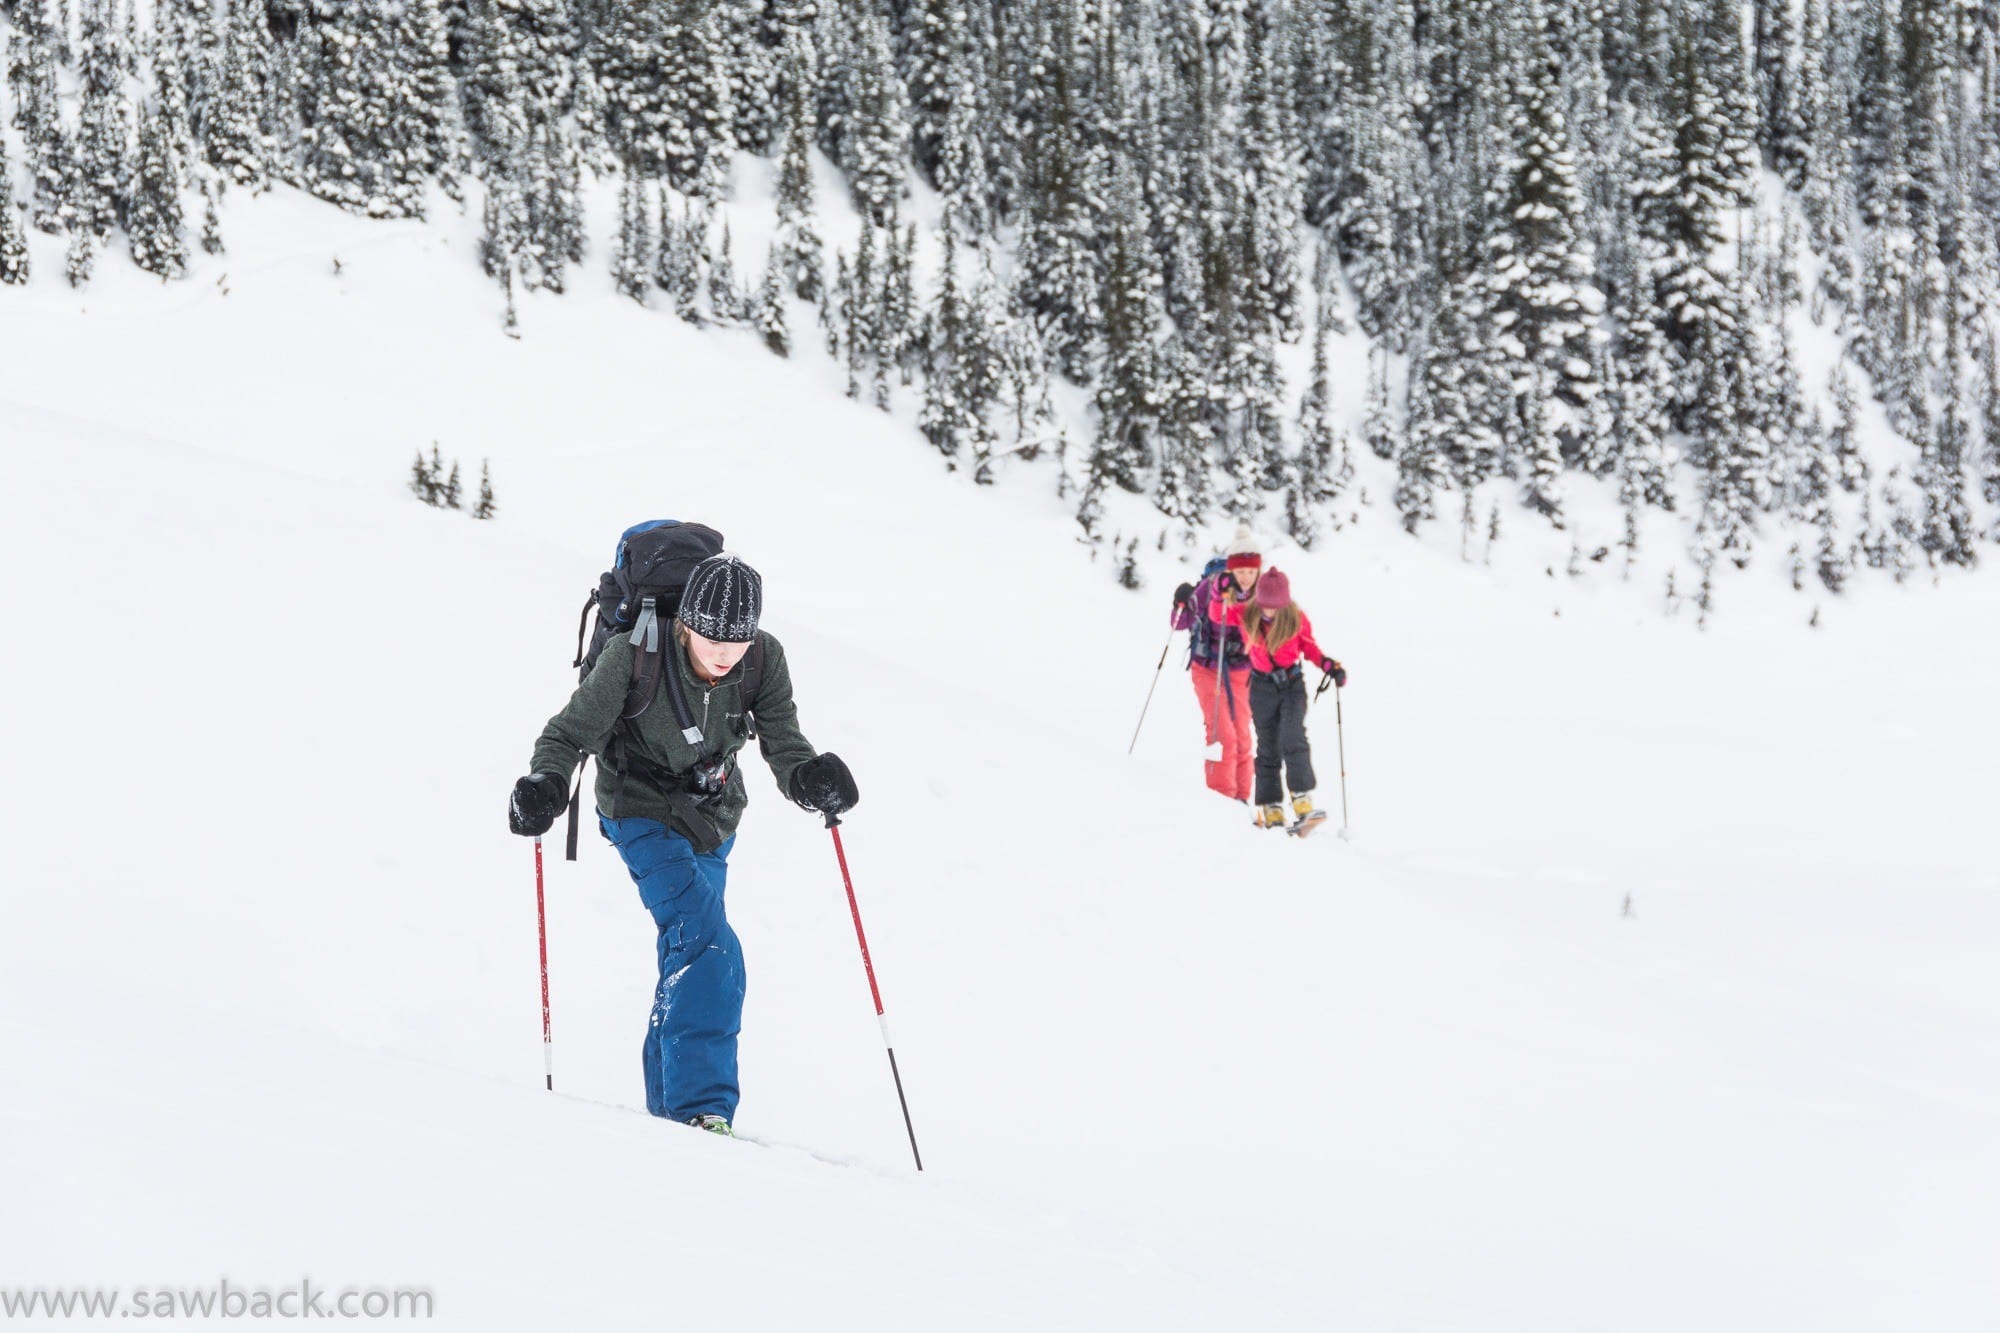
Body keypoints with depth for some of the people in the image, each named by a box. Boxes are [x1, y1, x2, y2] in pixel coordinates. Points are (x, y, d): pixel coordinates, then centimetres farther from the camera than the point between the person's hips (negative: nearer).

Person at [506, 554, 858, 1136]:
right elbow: (571, 731, -21)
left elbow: (784, 744, -21)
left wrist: (811, 775, -44)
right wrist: (546, 783, -41)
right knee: (708, 948, -23)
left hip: (712, 815, 5)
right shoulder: (634, 657, -27)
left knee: (687, 952, 17)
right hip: (643, 810, -5)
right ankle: (701, 1107, -27)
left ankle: (669, 1106, 33)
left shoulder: (764, 661, -18)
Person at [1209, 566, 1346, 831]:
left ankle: (1303, 805, -24)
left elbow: (1308, 646, 4)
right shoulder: (1246, 614, -9)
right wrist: (1221, 598, -22)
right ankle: (1271, 811, 10)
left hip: (1293, 683, -2)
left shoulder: (1296, 618, -10)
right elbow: (1217, 615, -1)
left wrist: (1329, 665, -9)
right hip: (1263, 687, 2)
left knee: (1293, 740, -20)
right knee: (1268, 748, 6)